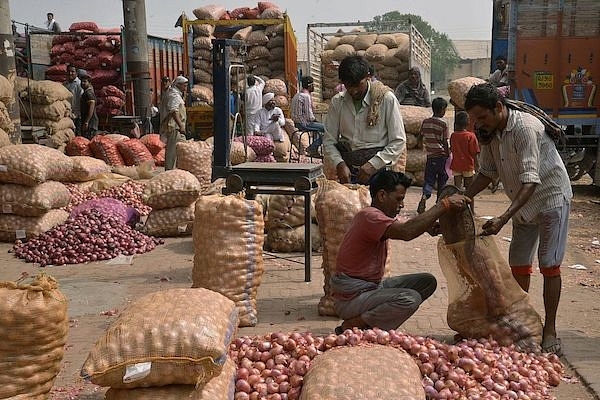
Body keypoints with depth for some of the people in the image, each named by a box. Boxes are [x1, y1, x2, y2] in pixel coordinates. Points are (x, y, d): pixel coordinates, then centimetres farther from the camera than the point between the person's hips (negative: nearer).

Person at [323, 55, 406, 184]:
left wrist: (373, 164, -14)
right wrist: (339, 164, -11)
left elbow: (398, 142, -3)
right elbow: (328, 141, 7)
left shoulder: (386, 99, -3)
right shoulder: (337, 102, 6)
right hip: (347, 173, 3)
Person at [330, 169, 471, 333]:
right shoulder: (369, 216, -22)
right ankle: (351, 327, -12)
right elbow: (406, 232, -36)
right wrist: (444, 205, -32)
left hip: (373, 286, 10)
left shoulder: (378, 215, 12)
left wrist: (427, 226, -16)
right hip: (350, 299, -10)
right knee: (410, 299, -29)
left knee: (427, 282, 5)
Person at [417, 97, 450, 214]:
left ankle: (424, 197, -20)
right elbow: (444, 142, -11)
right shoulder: (443, 124, -11)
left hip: (430, 155, 4)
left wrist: (421, 143, 33)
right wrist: (448, 154, 0)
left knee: (429, 179, 5)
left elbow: (420, 136, 13)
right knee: (442, 180, 11)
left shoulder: (425, 122, 3)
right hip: (441, 155, -4)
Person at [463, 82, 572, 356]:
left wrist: (503, 219, -45)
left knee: (549, 264, -6)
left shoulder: (525, 128, -30)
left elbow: (530, 180, -36)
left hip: (551, 197, -8)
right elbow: (487, 172, 4)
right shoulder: (490, 133, -5)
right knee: (518, 264, 9)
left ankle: (550, 331, 2)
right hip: (523, 203, 8)